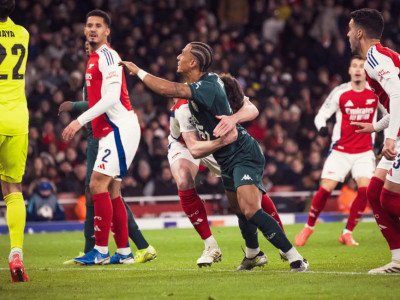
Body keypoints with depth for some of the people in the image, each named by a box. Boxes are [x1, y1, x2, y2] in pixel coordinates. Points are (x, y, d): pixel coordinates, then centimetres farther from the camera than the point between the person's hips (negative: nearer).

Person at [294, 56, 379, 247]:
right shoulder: (340, 93, -6)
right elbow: (321, 115, -2)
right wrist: (321, 127, -23)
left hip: (365, 150, 1)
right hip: (340, 150, -1)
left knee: (365, 189, -17)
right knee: (325, 190, -9)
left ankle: (348, 233, -2)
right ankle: (309, 227, 15)